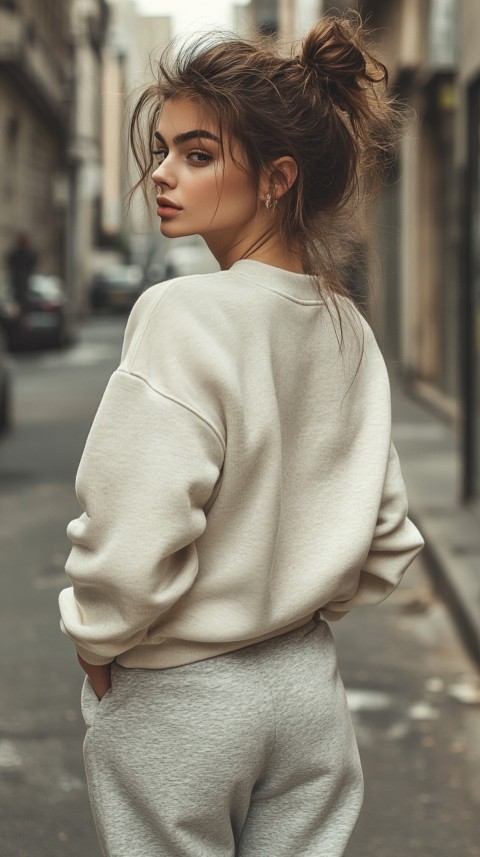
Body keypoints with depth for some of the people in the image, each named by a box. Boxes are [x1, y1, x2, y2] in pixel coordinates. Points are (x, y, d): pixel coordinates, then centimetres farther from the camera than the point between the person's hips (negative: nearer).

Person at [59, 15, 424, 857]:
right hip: (310, 683, 6)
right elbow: (388, 538, 8)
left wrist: (95, 636, -7)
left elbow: (131, 547, -25)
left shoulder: (183, 315, -21)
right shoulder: (349, 330, 1)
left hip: (177, 700, -6)